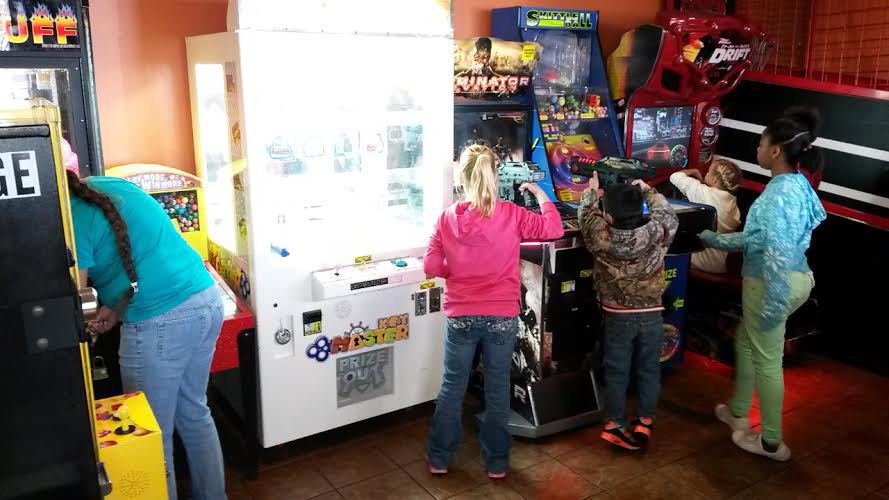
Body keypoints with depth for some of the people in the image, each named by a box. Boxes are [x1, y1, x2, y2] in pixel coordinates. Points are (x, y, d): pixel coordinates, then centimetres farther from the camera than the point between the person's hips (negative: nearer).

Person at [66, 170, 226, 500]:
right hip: (207, 299, 9)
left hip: (160, 323, -9)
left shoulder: (71, 219, -8)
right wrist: (117, 308, 15)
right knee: (194, 414, 22)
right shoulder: (113, 184, 16)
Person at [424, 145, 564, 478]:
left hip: (460, 316, 1)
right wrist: (539, 193, 9)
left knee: (452, 387, 16)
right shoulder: (511, 215, -9)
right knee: (497, 390, 14)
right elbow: (554, 229, -3)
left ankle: (439, 458, 29)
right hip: (502, 317, 0)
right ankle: (496, 462, 28)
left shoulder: (447, 218, -6)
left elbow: (431, 267, -5)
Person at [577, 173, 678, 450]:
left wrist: (592, 189, 21)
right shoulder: (656, 233, -14)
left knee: (616, 371, 11)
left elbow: (586, 214, 3)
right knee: (649, 370, 14)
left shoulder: (601, 237, -17)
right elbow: (668, 215, 8)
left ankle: (617, 425, 17)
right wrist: (647, 190, 21)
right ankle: (644, 423, 21)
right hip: (652, 315, 1)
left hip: (618, 317, -1)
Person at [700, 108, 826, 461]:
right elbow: (760, 238, 16)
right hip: (794, 277, 10)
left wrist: (772, 306, -23)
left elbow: (778, 255, -27)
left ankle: (772, 443, 20)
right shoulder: (795, 185, 8)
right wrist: (713, 238, 21)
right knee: (746, 339, 24)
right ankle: (738, 413, 40)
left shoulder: (780, 194, -23)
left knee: (766, 359, 4)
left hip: (772, 284, -10)